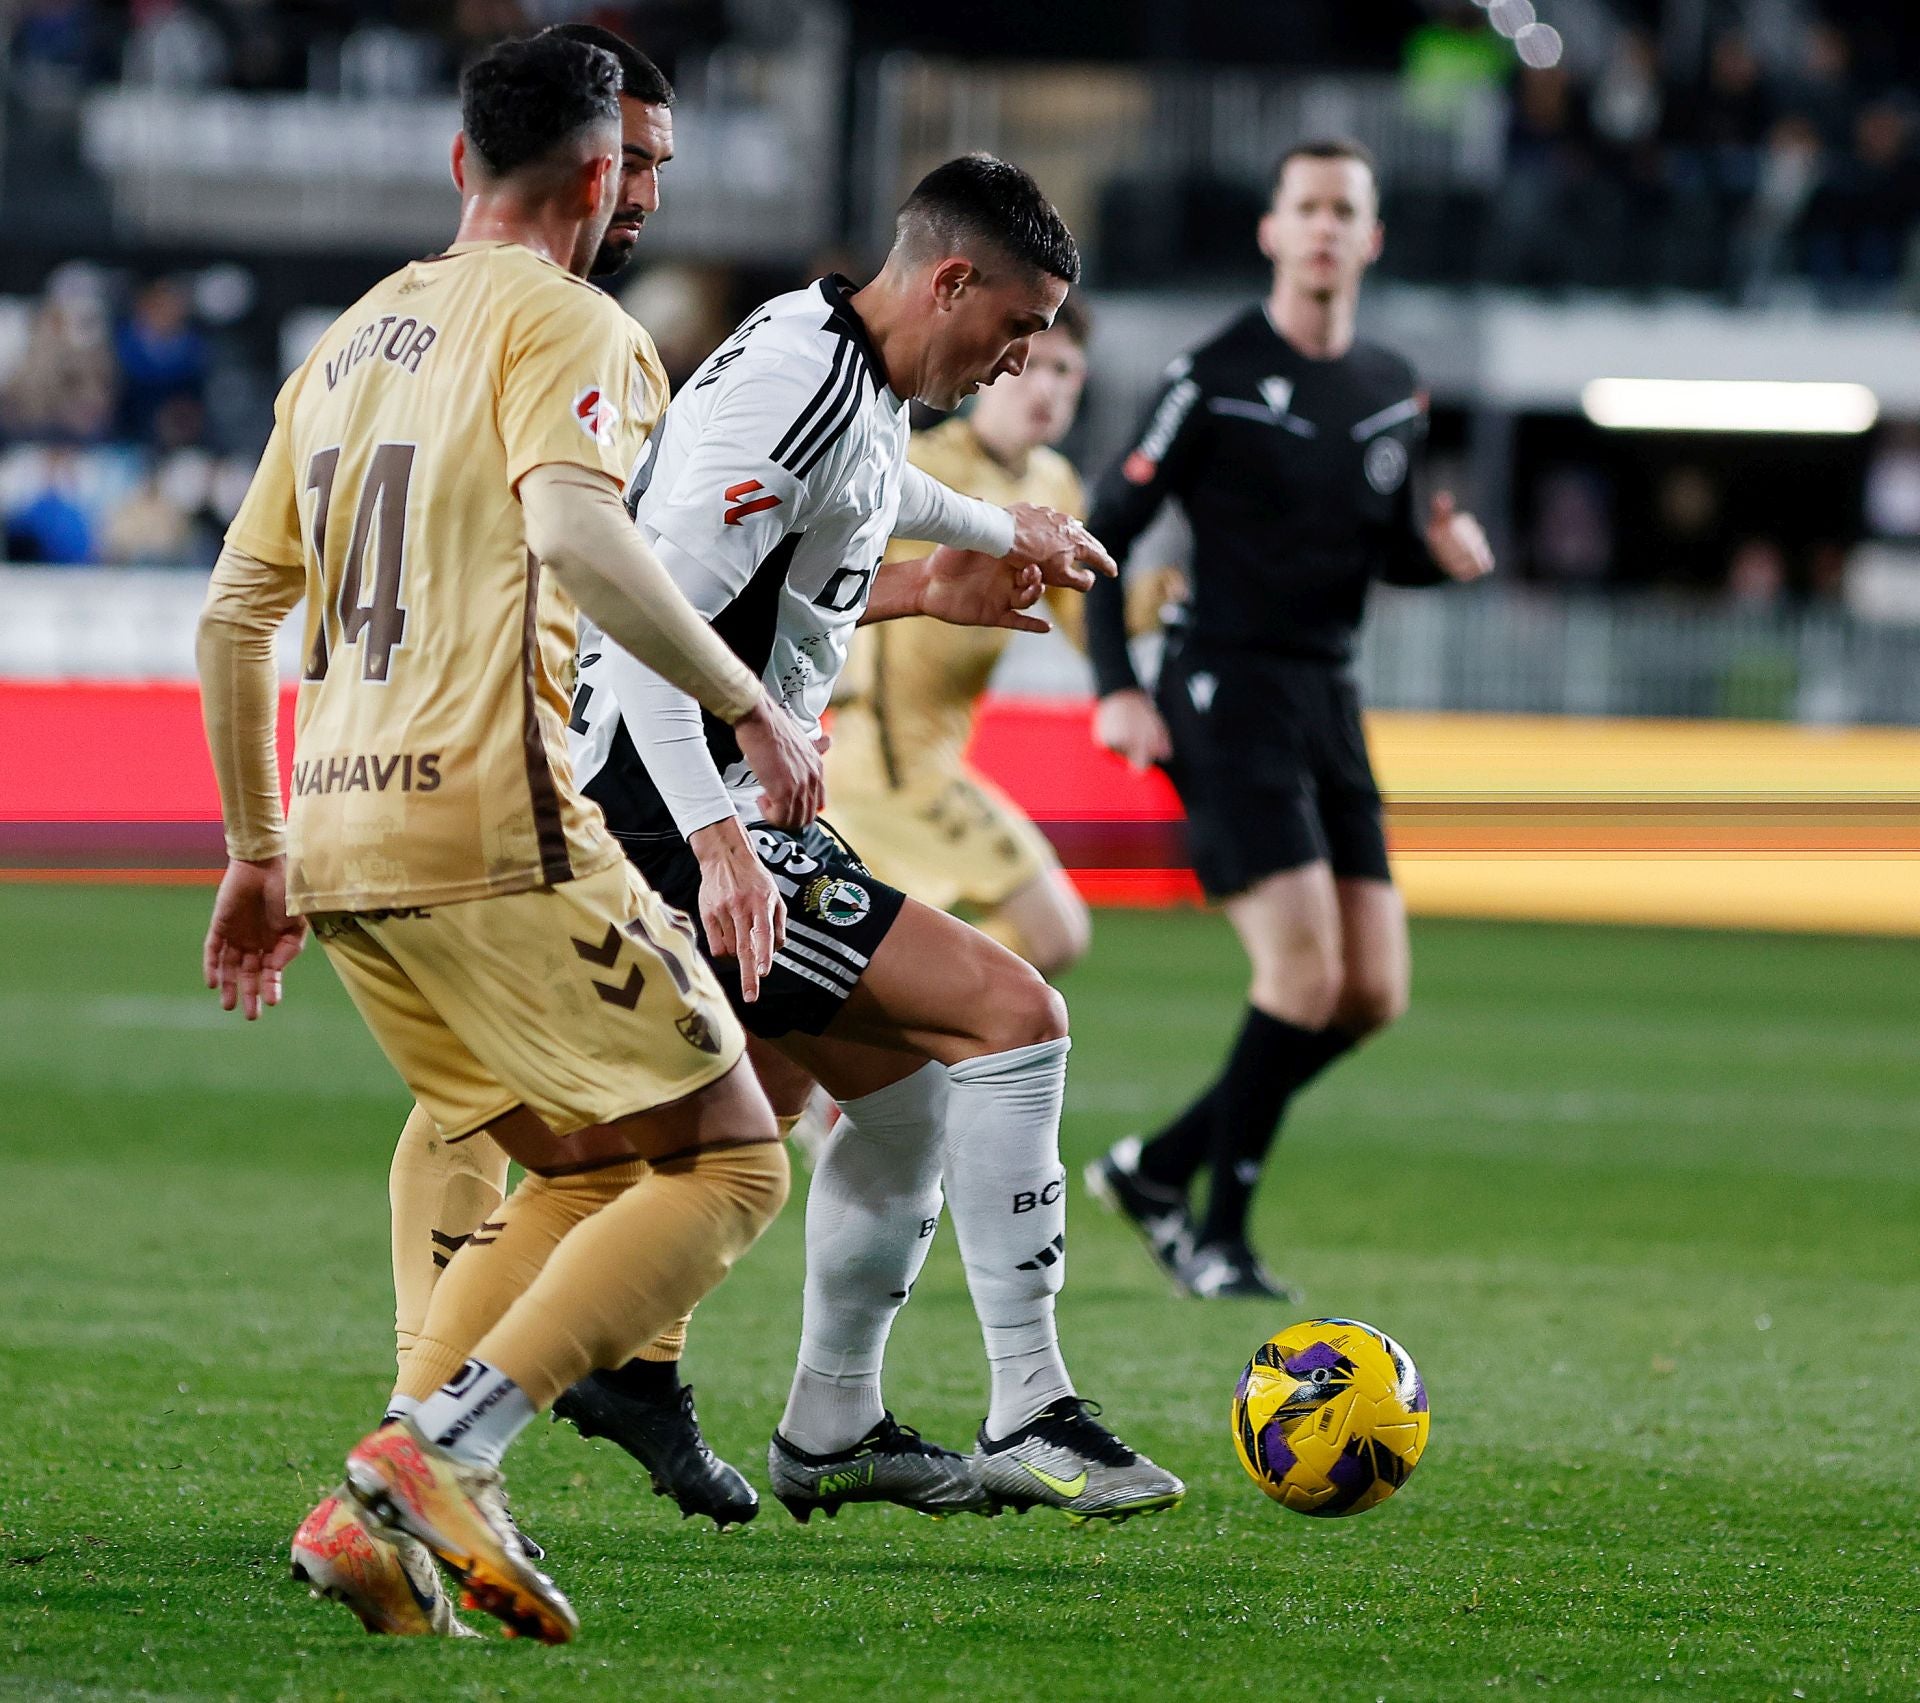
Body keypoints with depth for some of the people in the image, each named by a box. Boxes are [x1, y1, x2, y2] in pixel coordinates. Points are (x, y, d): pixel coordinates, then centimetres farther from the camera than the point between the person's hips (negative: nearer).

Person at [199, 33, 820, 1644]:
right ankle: (445, 1448, -17)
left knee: (586, 1174, 19)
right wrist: (750, 706, -14)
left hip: (342, 841, 8)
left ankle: (380, 1509, 3)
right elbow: (574, 533, -23)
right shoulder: (567, 323, -3)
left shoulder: (348, 343, 21)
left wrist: (259, 859, 28)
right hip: (490, 824, -8)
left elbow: (231, 617, 22)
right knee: (730, 1160, -2)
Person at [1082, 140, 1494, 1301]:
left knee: (1374, 993, 2)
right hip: (1229, 700, -7)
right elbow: (1103, 535, -6)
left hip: (1331, 705, 7)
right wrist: (1116, 688, -17)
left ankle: (1160, 1167, 17)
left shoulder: (1393, 391, 12)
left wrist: (1443, 551, -1)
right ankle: (1219, 1237, -3)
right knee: (1305, 975, -17)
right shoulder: (1214, 379, -8)